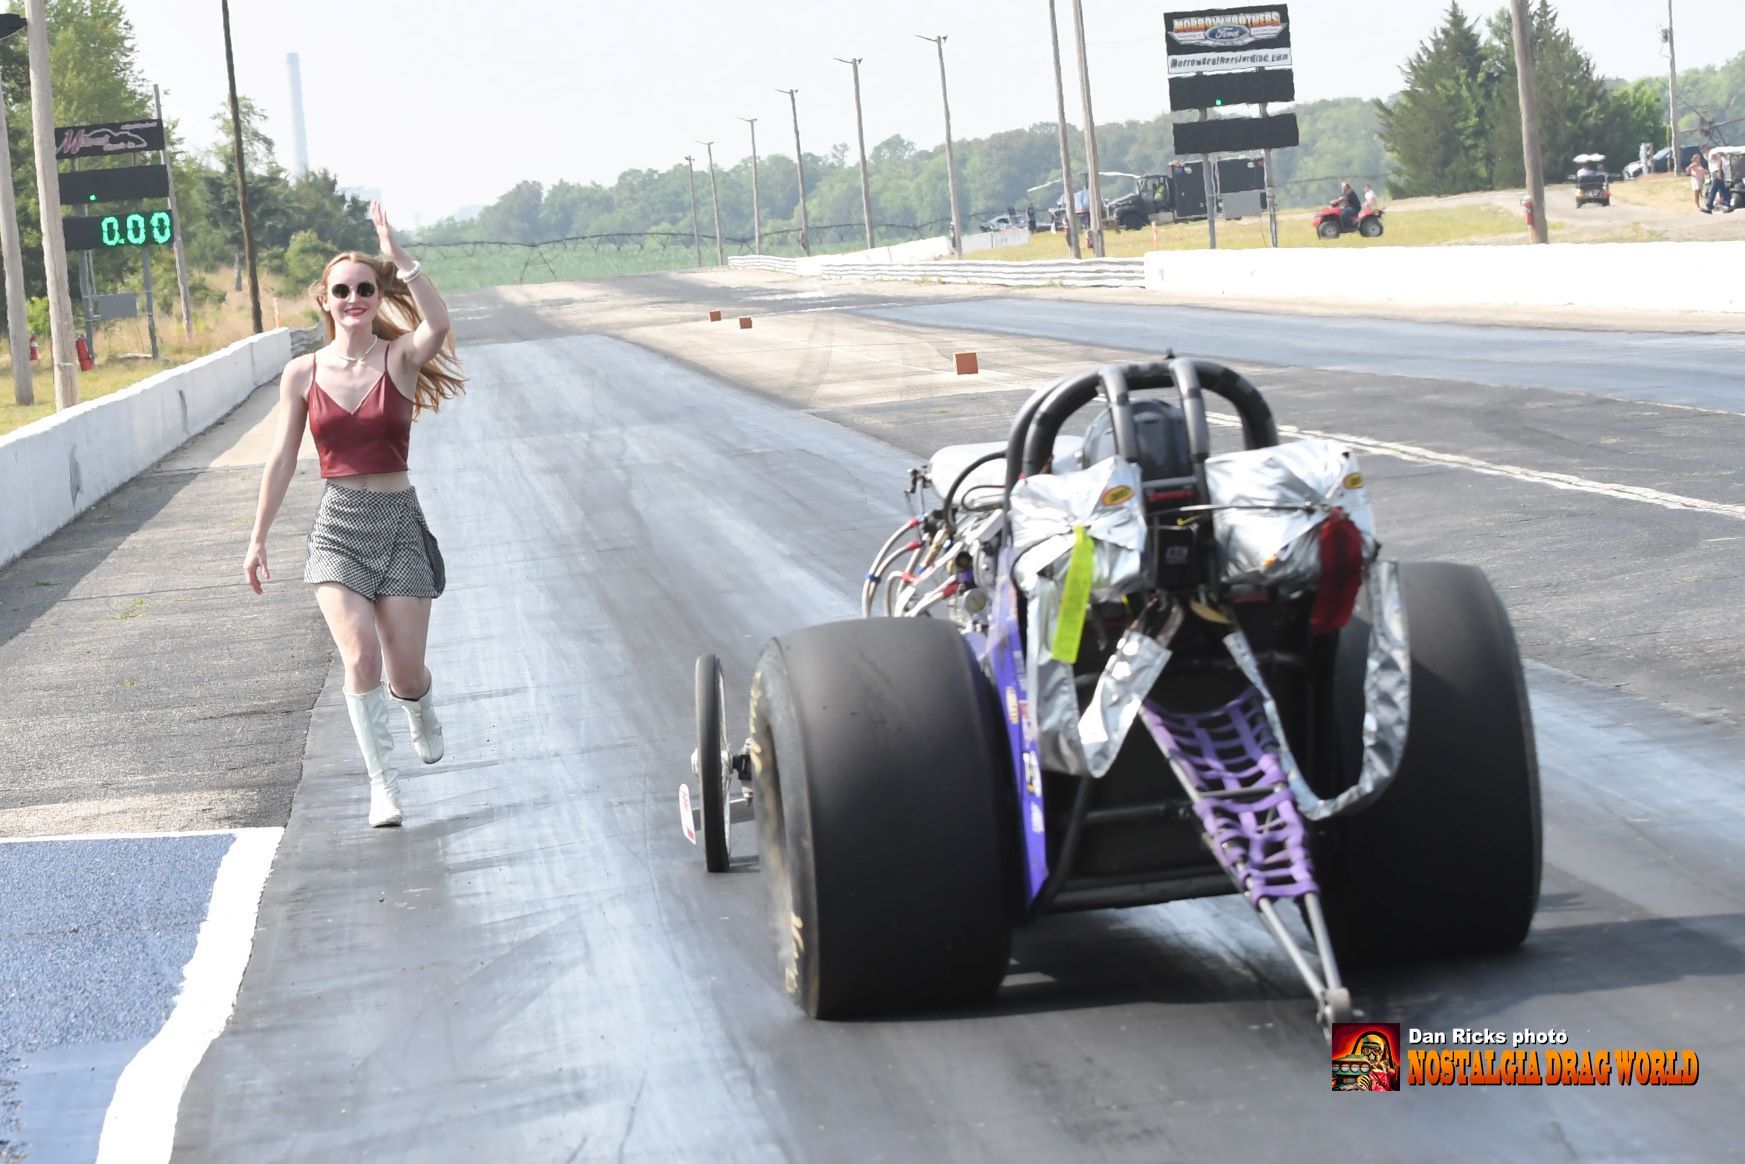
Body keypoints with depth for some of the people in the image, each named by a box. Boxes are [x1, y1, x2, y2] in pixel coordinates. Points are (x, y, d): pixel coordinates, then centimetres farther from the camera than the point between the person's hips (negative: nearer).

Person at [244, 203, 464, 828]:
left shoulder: (400, 359, -3)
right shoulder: (303, 374, 3)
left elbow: (437, 325, -27)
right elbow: (282, 459, 8)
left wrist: (396, 253, -28)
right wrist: (258, 538, 9)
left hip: (399, 522, -1)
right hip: (337, 525, 1)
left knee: (405, 670, 2)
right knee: (360, 653, -18)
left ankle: (420, 709, 40)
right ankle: (382, 783, -9)